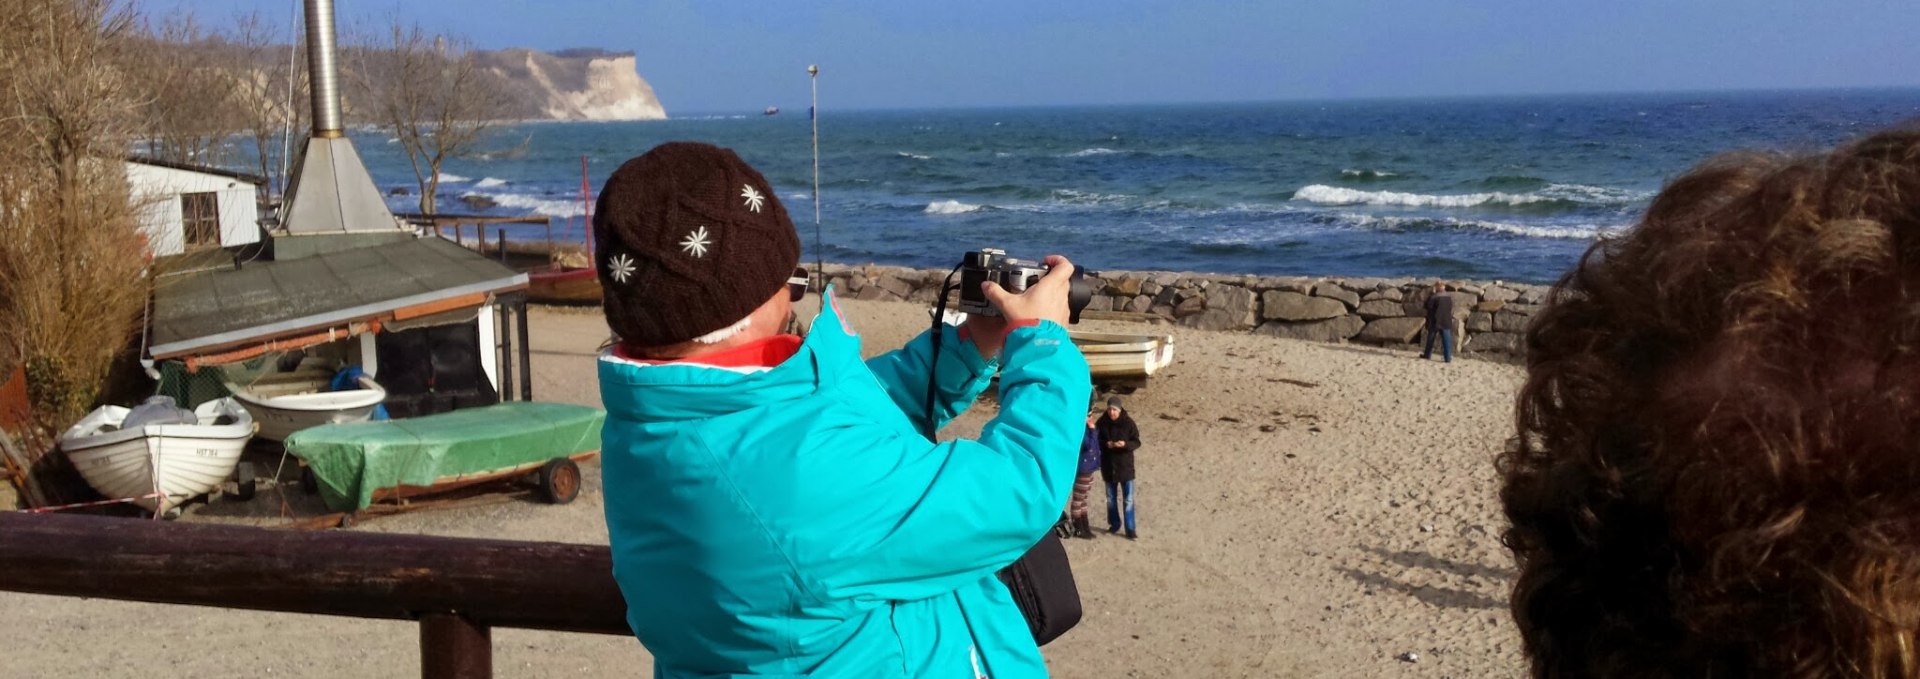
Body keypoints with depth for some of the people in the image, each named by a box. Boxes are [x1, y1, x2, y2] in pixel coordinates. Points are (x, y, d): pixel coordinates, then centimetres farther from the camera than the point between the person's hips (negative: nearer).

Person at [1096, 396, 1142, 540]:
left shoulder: (1128, 422, -11)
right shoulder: (1102, 423, -5)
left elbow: (1137, 442, -7)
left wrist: (1125, 444, -26)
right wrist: (1106, 444, -18)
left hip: (1125, 466, -3)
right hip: (1108, 466, 3)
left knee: (1128, 499, -1)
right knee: (1111, 498, 15)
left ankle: (1130, 529, 5)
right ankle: (1114, 525, 31)